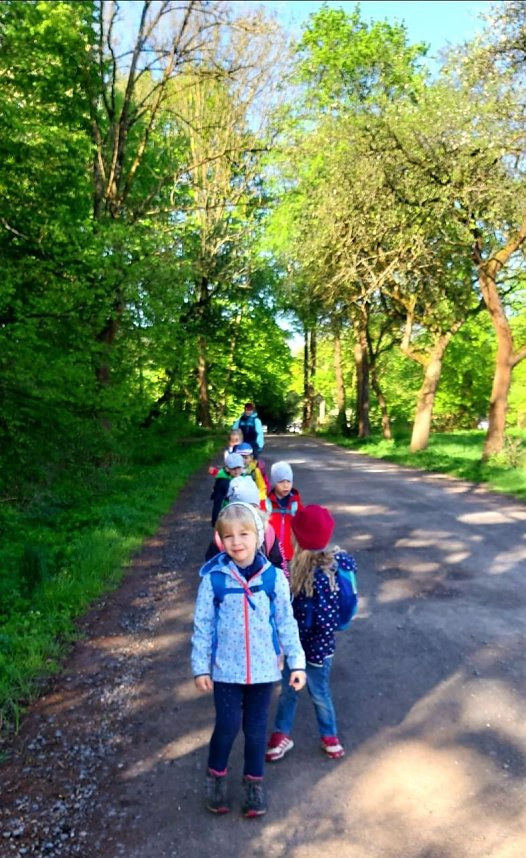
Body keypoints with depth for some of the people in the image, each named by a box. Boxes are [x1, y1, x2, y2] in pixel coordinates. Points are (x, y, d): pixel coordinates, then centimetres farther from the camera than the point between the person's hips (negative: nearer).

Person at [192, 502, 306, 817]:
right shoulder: (214, 578, -13)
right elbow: (203, 625, -5)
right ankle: (216, 776, 36)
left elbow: (286, 622, -2)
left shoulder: (274, 576, -11)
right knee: (227, 726, 7)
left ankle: (254, 782, 38)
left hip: (263, 668, 1)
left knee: (257, 727, 15)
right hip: (226, 668, -1)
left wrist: (297, 662, -1)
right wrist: (201, 667, -2)